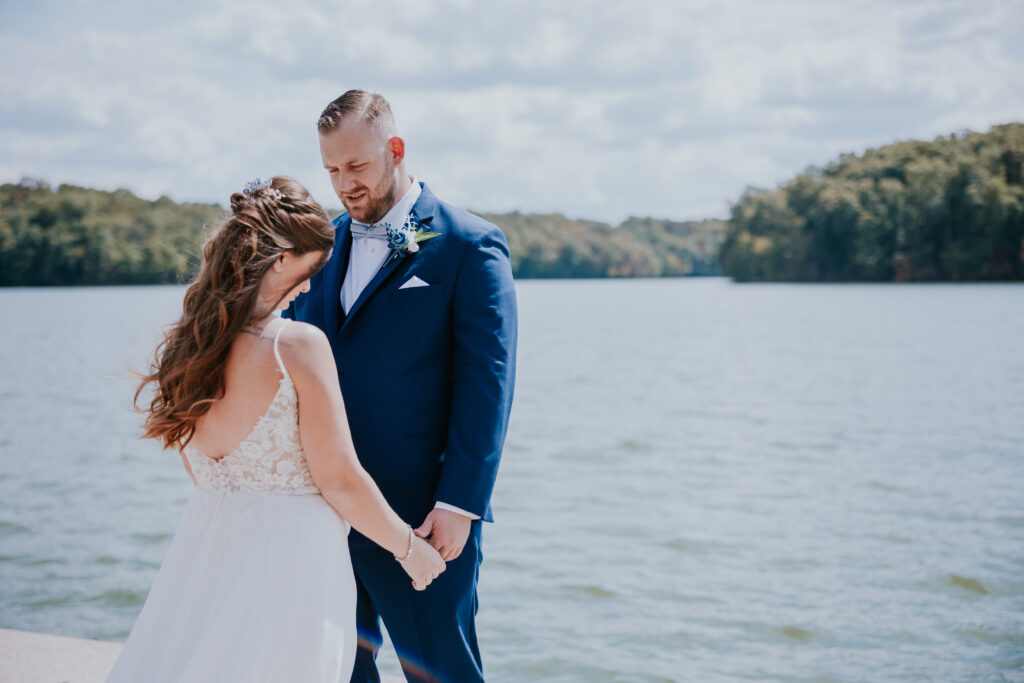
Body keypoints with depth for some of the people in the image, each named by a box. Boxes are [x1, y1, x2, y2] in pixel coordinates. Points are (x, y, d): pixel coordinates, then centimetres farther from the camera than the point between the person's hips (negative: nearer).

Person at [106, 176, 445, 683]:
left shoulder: (179, 348, 1)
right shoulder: (298, 345, -18)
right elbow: (340, 482, -13)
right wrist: (408, 547, 2)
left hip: (206, 545, 6)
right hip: (293, 561, -6)